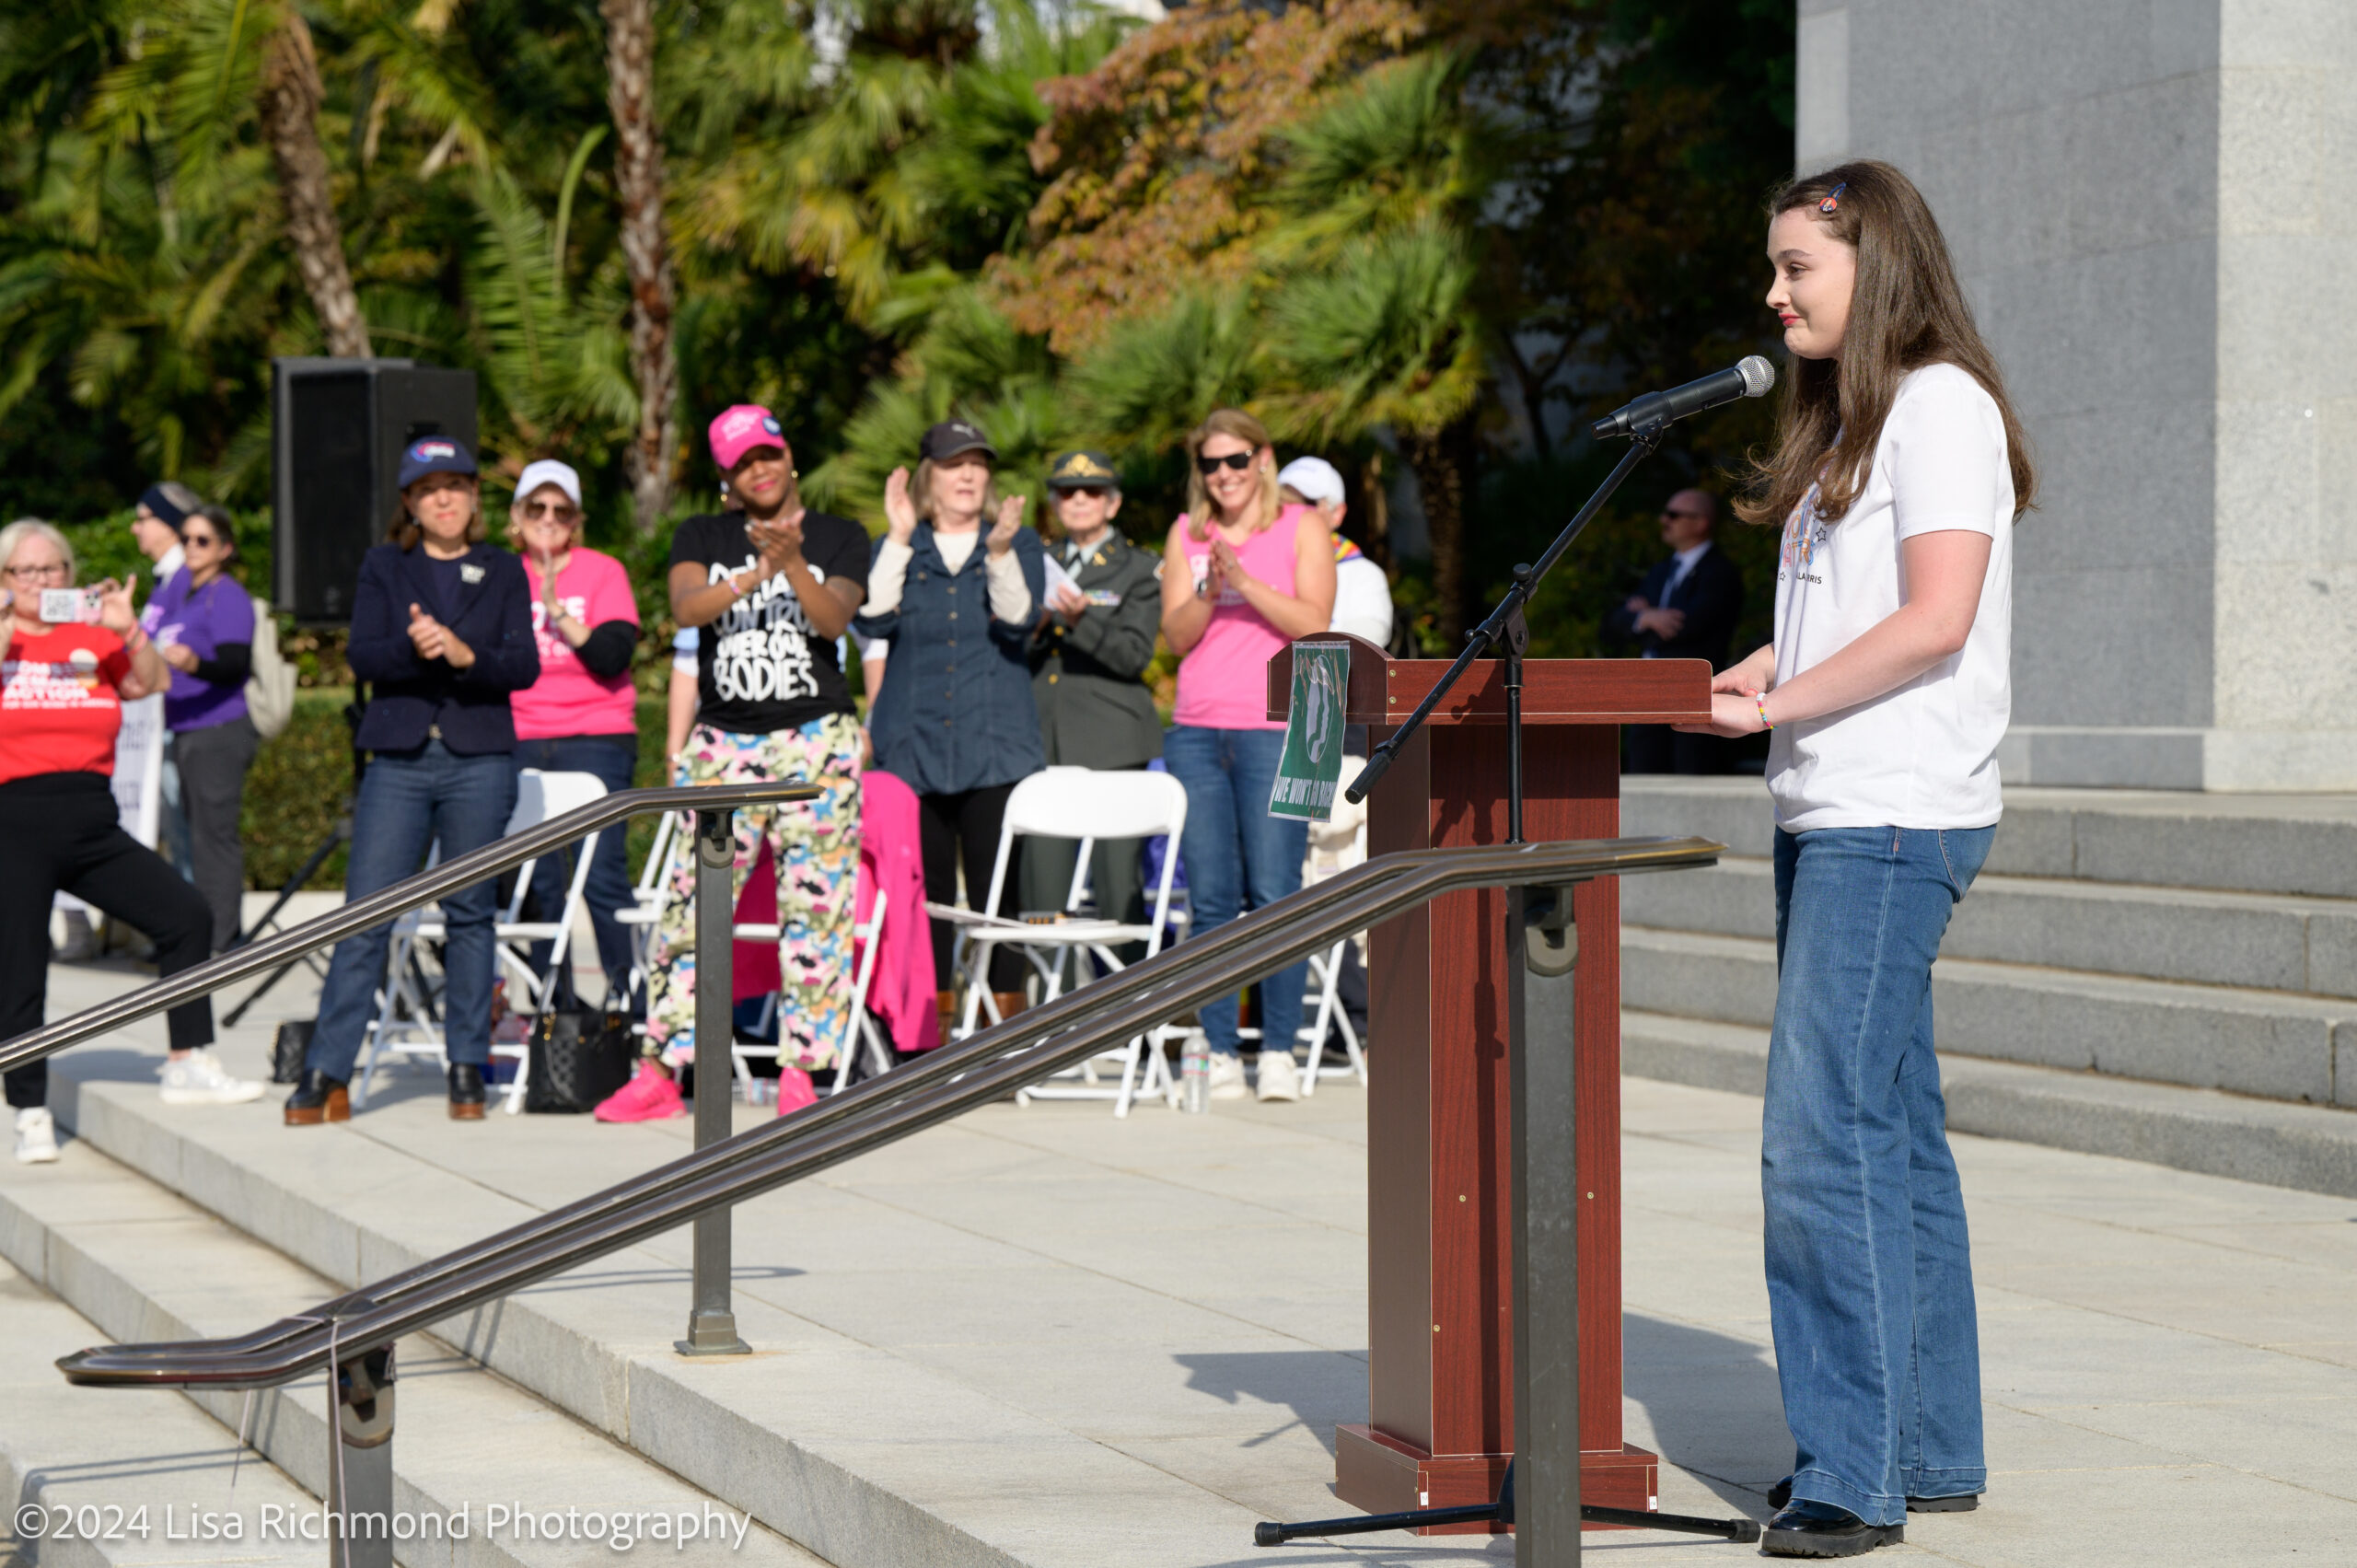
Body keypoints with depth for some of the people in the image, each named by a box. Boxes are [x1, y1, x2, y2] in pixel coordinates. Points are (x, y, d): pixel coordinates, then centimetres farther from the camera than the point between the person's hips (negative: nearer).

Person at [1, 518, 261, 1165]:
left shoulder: (92, 638, 12)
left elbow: (153, 682, 3)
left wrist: (128, 630, -12)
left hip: (92, 820, 4)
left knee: (186, 915, -4)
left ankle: (189, 1068, 6)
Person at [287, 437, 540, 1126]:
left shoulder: (504, 571, 10)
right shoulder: (383, 567, 11)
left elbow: (525, 665, 0)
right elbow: (362, 656, 0)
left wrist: (465, 654, -18)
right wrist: (412, 648, -20)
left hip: (479, 763, 0)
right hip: (398, 759, 0)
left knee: (471, 914, 4)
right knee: (365, 917, -4)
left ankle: (467, 1070, 12)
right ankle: (326, 1076, -3)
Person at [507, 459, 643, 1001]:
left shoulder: (603, 572, 3)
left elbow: (614, 655, -10)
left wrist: (558, 612, -16)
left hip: (594, 742, -3)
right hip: (521, 747, 3)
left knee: (602, 878, -10)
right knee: (537, 881, 2)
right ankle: (554, 1003, 9)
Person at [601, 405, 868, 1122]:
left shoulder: (840, 537, 8)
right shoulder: (701, 537, 11)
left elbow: (835, 619, -9)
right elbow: (686, 606, -9)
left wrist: (795, 565, -27)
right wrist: (755, 575, -25)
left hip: (817, 740, -1)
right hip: (722, 741, 1)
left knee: (815, 903, -4)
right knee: (693, 900, -4)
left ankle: (799, 1071, 2)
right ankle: (659, 1071, 1)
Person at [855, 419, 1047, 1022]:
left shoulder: (1020, 545, 10)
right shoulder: (897, 549, 13)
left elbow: (1016, 622, -8)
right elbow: (874, 617, -6)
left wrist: (999, 551, -21)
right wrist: (899, 537, -10)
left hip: (995, 748, -1)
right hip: (912, 747, 1)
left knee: (997, 892, -5)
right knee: (923, 892, 2)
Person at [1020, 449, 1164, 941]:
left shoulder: (1140, 569, 6)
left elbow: (1135, 656, -6)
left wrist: (1081, 620, -21)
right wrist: (1032, 630, -4)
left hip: (1112, 745, -4)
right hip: (1044, 743, 4)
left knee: (1118, 887, -8)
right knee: (1040, 889, 0)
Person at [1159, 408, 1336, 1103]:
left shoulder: (1302, 528, 7)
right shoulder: (1186, 534, 16)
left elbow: (1315, 623, -5)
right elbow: (1176, 634, 8)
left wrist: (1246, 583, -14)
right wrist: (1209, 592, -10)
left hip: (1278, 732, -3)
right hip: (1197, 731, 3)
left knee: (1275, 894, -8)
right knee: (1211, 898, 0)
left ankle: (1279, 1051, -3)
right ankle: (1220, 1052, 3)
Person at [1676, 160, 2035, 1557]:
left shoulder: (1942, 404, -9)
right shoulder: (1851, 419, 21)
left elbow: (1935, 620, -18)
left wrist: (1772, 707, -14)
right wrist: (1763, 668, 7)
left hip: (1896, 819, -10)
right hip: (1831, 816, 10)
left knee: (1826, 1139, -13)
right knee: (1891, 1134, 12)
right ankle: (1933, 1451, 17)